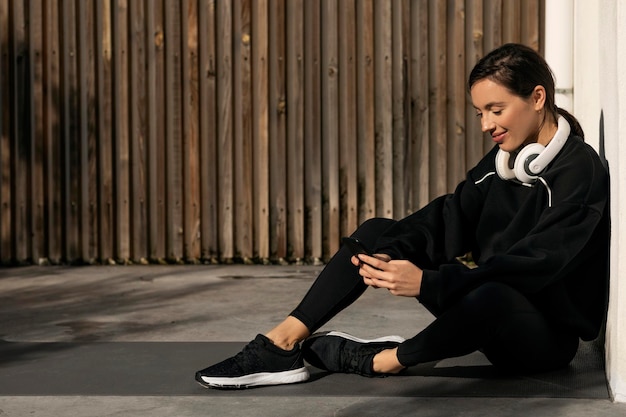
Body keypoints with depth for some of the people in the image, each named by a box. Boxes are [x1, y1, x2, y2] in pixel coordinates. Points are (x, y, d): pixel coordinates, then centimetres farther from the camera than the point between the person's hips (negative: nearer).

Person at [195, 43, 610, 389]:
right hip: (489, 308, 7)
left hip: (551, 334, -7)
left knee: (490, 296, -42)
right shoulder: (501, 160, 8)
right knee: (377, 233, -5)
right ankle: (284, 343, -17)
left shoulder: (580, 171, -16)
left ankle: (384, 358, -17)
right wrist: (389, 252, -23)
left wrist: (428, 282, -35)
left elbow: (533, 265, -27)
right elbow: (449, 218, -3)